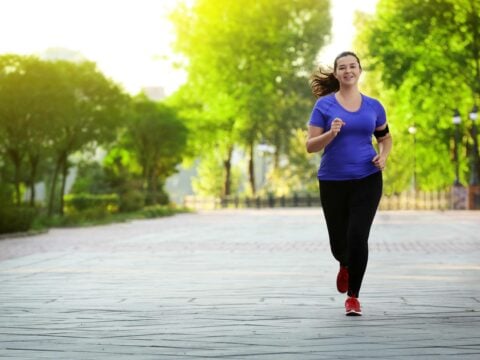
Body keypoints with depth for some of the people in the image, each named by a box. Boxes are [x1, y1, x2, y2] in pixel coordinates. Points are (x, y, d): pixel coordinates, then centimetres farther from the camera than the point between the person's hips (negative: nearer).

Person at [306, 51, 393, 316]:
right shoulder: (324, 105, -3)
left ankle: (353, 296, 6)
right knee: (339, 242, 9)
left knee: (358, 237, -12)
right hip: (333, 182, 0)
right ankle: (345, 266, 47)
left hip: (367, 180, 1)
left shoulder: (373, 106, 5)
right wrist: (331, 133, -24)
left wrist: (383, 155, -1)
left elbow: (385, 137, 20)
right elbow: (310, 146, -6)